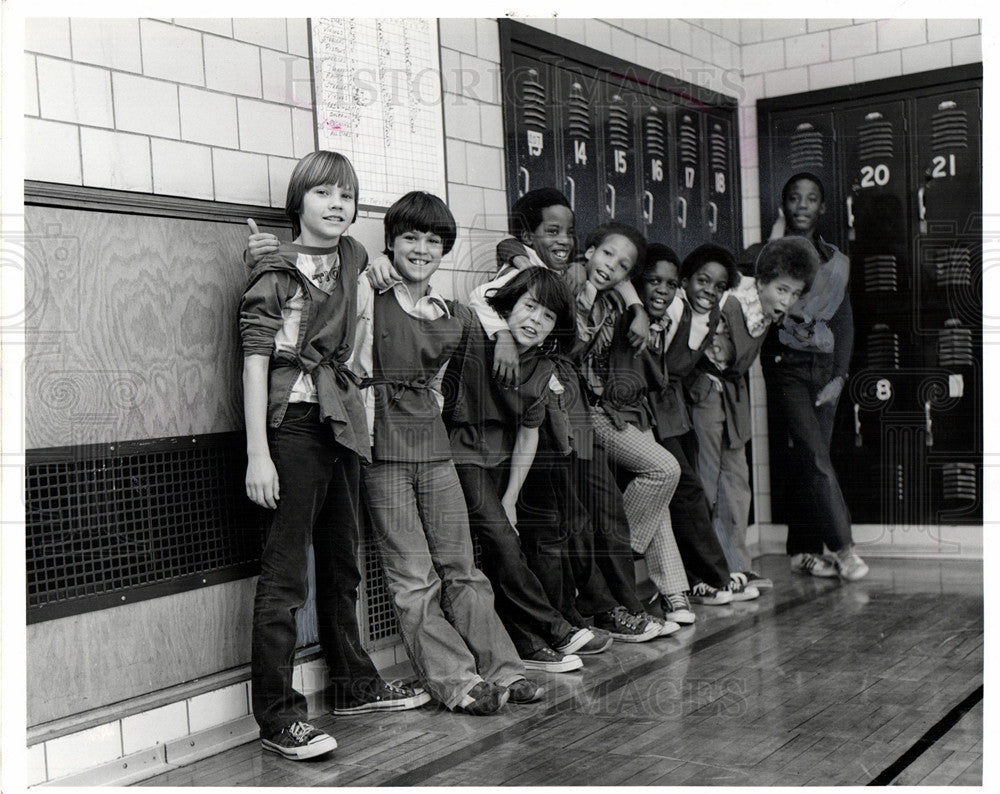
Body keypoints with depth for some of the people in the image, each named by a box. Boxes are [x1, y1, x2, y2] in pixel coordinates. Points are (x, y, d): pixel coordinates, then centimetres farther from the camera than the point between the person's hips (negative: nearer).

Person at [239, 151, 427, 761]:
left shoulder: (352, 258, 12)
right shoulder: (276, 272, -6)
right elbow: (255, 360, -11)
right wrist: (258, 453, -17)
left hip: (341, 418, 7)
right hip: (293, 419, -7)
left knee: (342, 562, 17)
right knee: (285, 571, -6)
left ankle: (355, 684, 30)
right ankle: (278, 715, -1)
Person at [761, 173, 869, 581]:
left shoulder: (835, 260, 14)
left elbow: (843, 321, 12)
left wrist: (839, 376, 1)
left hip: (825, 366, 4)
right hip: (786, 364, -4)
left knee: (810, 457, 4)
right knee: (815, 454, -12)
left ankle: (803, 549, 11)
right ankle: (843, 547, -8)